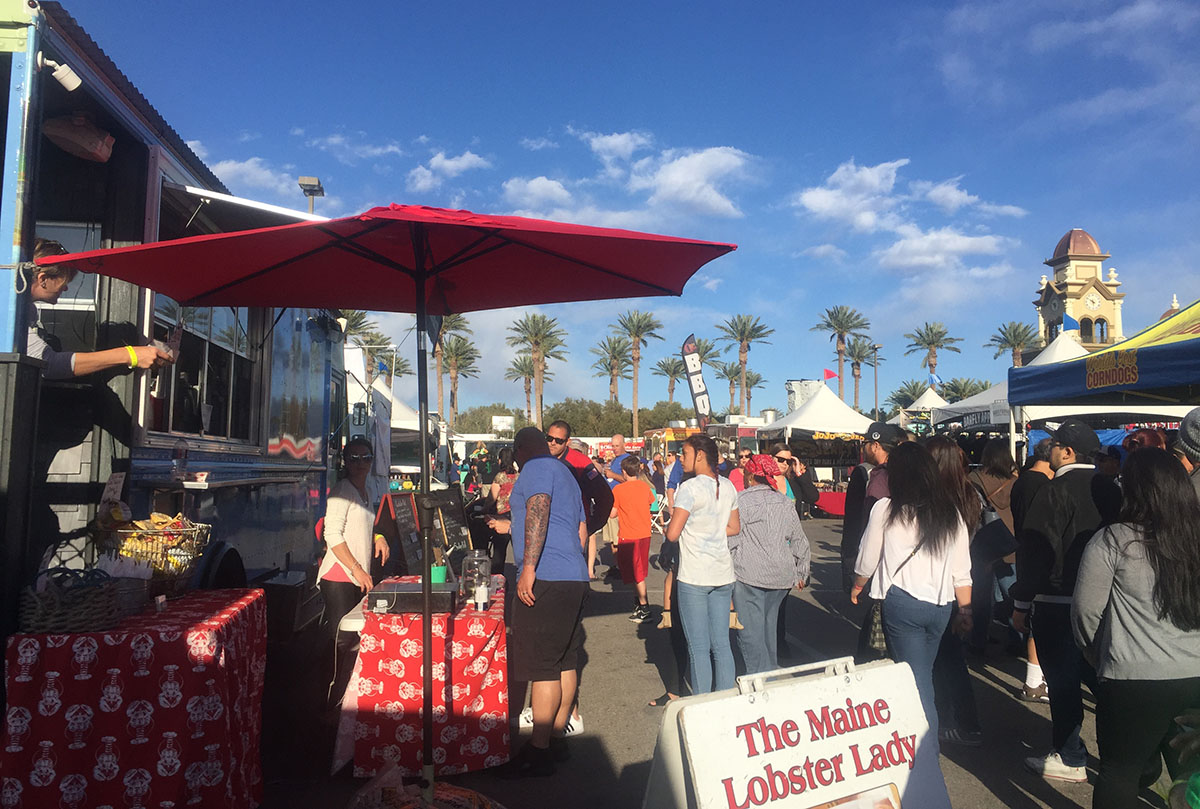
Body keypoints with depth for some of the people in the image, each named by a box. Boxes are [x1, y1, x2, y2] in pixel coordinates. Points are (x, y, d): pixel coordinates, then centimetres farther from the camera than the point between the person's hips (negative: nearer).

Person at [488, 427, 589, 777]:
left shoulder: (538, 467, -3)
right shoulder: (566, 474, 25)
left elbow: (538, 512, -20)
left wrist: (528, 567, -25)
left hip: (546, 579, -10)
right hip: (574, 578, 10)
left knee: (542, 666, -6)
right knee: (565, 662, 13)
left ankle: (539, 751, 0)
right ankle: (557, 738, 22)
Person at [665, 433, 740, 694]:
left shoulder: (689, 489, -14)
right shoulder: (728, 487, 7)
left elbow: (672, 534, -17)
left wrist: (673, 517, 3)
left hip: (694, 577, -7)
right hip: (723, 574, 7)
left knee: (699, 648, 1)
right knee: (722, 644, 12)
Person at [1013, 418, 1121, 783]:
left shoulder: (1055, 492, -17)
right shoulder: (1110, 490, 6)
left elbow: (1034, 552, -19)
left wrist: (1021, 603, -12)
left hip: (1057, 603, -8)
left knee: (1062, 678, 2)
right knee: (1095, 674, 20)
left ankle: (1069, 759, 11)